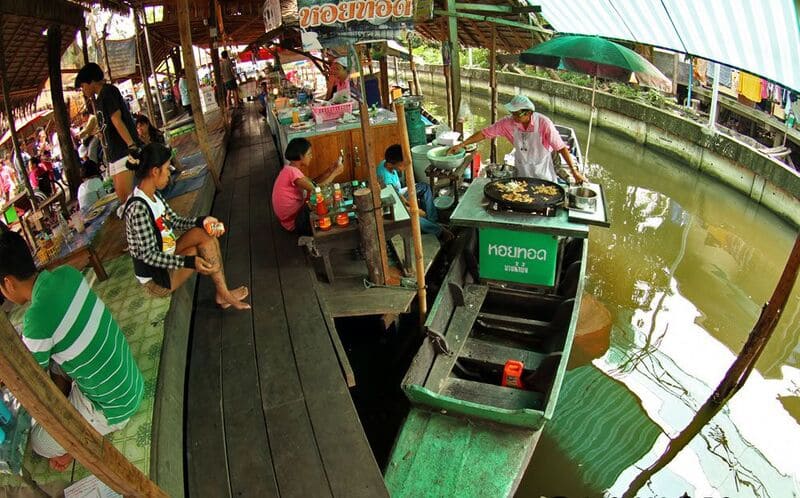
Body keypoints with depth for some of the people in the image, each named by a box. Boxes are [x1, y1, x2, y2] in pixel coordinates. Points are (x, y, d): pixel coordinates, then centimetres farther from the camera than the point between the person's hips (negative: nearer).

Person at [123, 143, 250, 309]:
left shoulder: (153, 195, -1)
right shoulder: (138, 208, -29)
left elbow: (175, 221, 7)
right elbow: (148, 255, -28)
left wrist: (202, 220, -11)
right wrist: (190, 261, -32)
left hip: (164, 257, 8)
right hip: (155, 278, -8)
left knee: (205, 233, -8)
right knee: (204, 248, -13)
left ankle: (222, 293, -6)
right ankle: (223, 294, 8)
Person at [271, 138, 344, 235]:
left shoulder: (291, 169, 5)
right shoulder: (292, 171, -26)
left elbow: (312, 184, 9)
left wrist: (329, 170, -1)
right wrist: (335, 173, -19)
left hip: (295, 214, 10)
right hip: (294, 223, -10)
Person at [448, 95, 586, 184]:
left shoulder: (544, 123, -25)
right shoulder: (508, 122, -17)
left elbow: (561, 147, -22)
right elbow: (485, 133, -11)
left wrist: (574, 171, -25)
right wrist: (461, 145, -18)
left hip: (542, 171, -3)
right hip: (521, 171, 3)